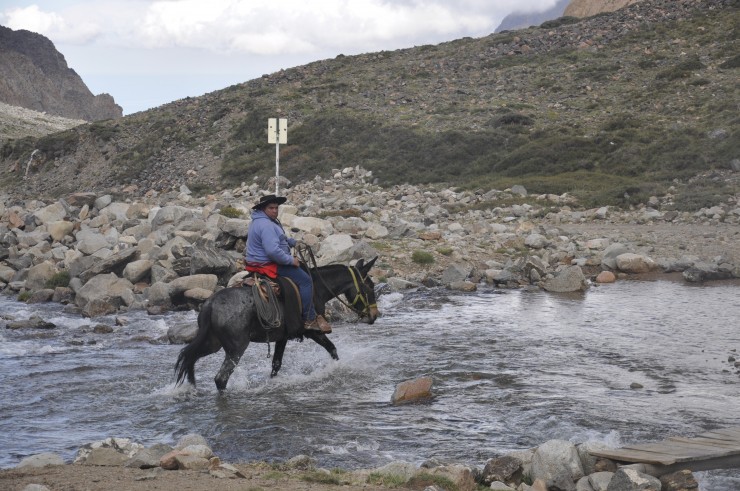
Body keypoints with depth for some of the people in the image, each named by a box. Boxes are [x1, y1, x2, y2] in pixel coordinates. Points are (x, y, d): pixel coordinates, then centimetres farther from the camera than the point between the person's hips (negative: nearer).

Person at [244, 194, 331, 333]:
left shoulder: (264, 221, 14)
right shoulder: (266, 225, -23)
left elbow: (279, 239, 29)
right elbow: (273, 251, -32)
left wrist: (293, 242, 14)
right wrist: (291, 260, -21)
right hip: (268, 264, -12)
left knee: (303, 270, 20)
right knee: (305, 280, -13)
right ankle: (310, 319, -12)